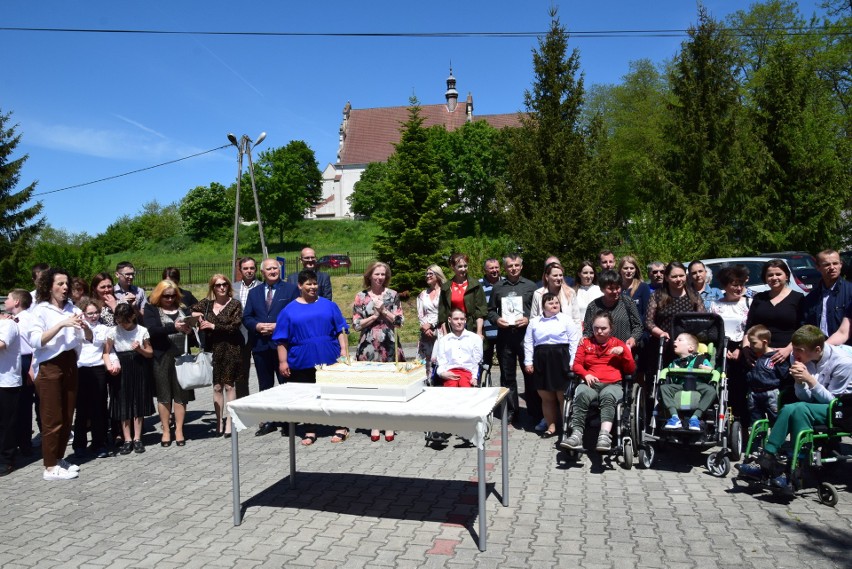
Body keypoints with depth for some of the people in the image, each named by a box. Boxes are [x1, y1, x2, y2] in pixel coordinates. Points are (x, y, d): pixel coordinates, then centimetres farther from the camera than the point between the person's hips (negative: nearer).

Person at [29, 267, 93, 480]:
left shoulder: (73, 309, 7)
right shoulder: (41, 310, -5)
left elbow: (89, 338, 5)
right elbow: (35, 341, -17)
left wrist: (83, 325, -15)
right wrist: (62, 324, -24)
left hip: (70, 365, 5)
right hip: (49, 367, -5)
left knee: (67, 417, 12)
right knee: (52, 418, 0)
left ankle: (59, 458, 26)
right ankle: (50, 467, 9)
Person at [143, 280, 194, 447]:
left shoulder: (182, 309, 11)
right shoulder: (151, 309, 1)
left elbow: (190, 327, 11)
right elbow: (152, 330, -14)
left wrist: (190, 329, -13)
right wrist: (174, 327, -27)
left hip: (181, 356, 2)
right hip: (162, 357, -2)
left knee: (181, 394, 5)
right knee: (164, 395, 6)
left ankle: (179, 430, 14)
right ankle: (166, 431, 16)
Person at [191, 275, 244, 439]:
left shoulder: (235, 304, -2)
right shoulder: (206, 303, 8)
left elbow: (235, 326, -10)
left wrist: (214, 326, -12)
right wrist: (196, 315, -6)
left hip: (231, 349, -3)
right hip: (213, 350, 3)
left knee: (228, 385, 0)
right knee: (217, 386, 7)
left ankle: (229, 422, 6)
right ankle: (219, 421, 14)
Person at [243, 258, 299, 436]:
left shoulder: (291, 290, 3)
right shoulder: (254, 292, 15)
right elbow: (246, 317, 11)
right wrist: (257, 326, -9)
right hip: (260, 346, 4)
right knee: (265, 386, 11)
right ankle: (267, 421, 20)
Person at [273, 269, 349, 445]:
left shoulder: (329, 305, 6)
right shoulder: (289, 310, 4)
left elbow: (341, 330, 5)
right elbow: (282, 340, 3)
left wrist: (344, 350, -4)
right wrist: (283, 362, -2)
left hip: (329, 359, 0)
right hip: (302, 362, 0)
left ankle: (341, 428, 19)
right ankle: (310, 432, 21)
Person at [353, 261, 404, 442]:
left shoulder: (393, 295, 5)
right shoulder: (361, 297, 3)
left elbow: (399, 321, 1)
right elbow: (356, 324, 0)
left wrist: (383, 311, -10)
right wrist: (375, 315, -8)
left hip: (389, 346, 0)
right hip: (368, 347, 0)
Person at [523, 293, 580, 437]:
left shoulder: (566, 319, 2)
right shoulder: (534, 321, 11)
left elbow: (574, 341, -2)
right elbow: (528, 342, 10)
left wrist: (572, 362, -7)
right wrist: (528, 362, 4)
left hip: (560, 360, -3)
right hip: (541, 361, 3)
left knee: (563, 396, 1)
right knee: (546, 396, 9)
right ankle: (551, 425, 20)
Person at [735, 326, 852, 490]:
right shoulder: (804, 358, -5)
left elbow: (832, 400, -17)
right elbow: (805, 398, -1)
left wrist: (810, 380, -29)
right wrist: (800, 381, -22)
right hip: (818, 406, 5)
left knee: (799, 409, -32)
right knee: (788, 409, -27)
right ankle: (768, 460, -25)